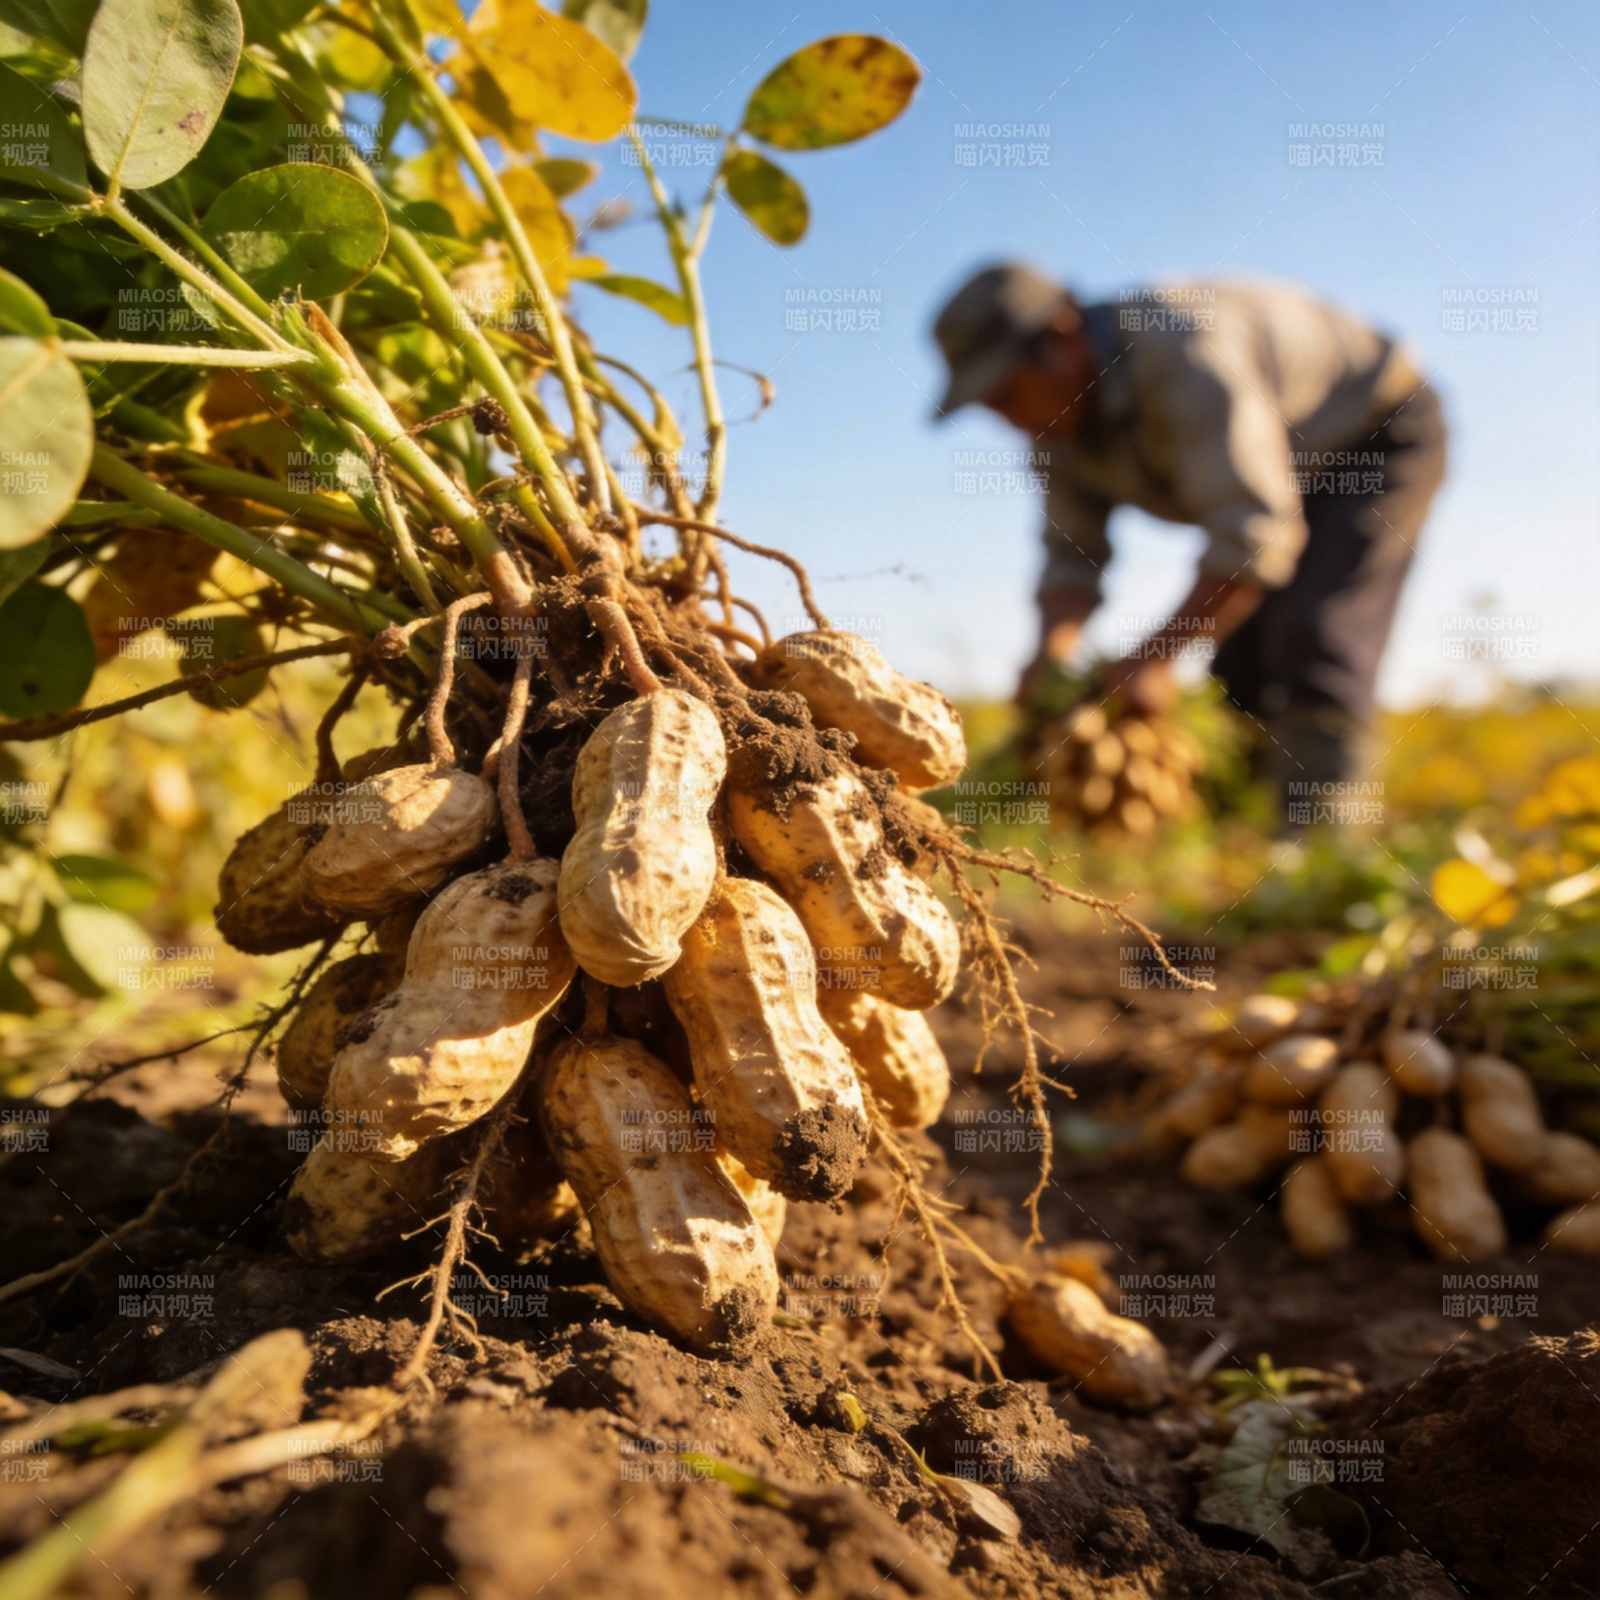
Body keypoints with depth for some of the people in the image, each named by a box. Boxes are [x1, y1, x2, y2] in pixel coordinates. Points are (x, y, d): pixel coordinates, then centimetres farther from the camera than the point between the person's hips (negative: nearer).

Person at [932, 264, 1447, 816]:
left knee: (1310, 645, -22)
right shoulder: (1060, 411, -10)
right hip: (1276, 480, 8)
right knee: (1240, 671, 4)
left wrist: (1153, 658, -38)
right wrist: (1050, 658, -28)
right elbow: (1071, 556, -9)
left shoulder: (1182, 352, -35)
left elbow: (1255, 533, -40)